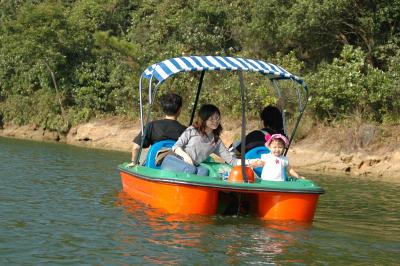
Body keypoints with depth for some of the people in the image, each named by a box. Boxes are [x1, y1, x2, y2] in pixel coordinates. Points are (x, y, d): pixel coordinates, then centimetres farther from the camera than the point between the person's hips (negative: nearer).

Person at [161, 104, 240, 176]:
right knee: (191, 169, -34)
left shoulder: (217, 142, 12)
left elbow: (229, 158, 5)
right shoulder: (192, 131, 4)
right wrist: (185, 155, -18)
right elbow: (176, 146, 2)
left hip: (192, 166, 3)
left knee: (204, 171, -30)